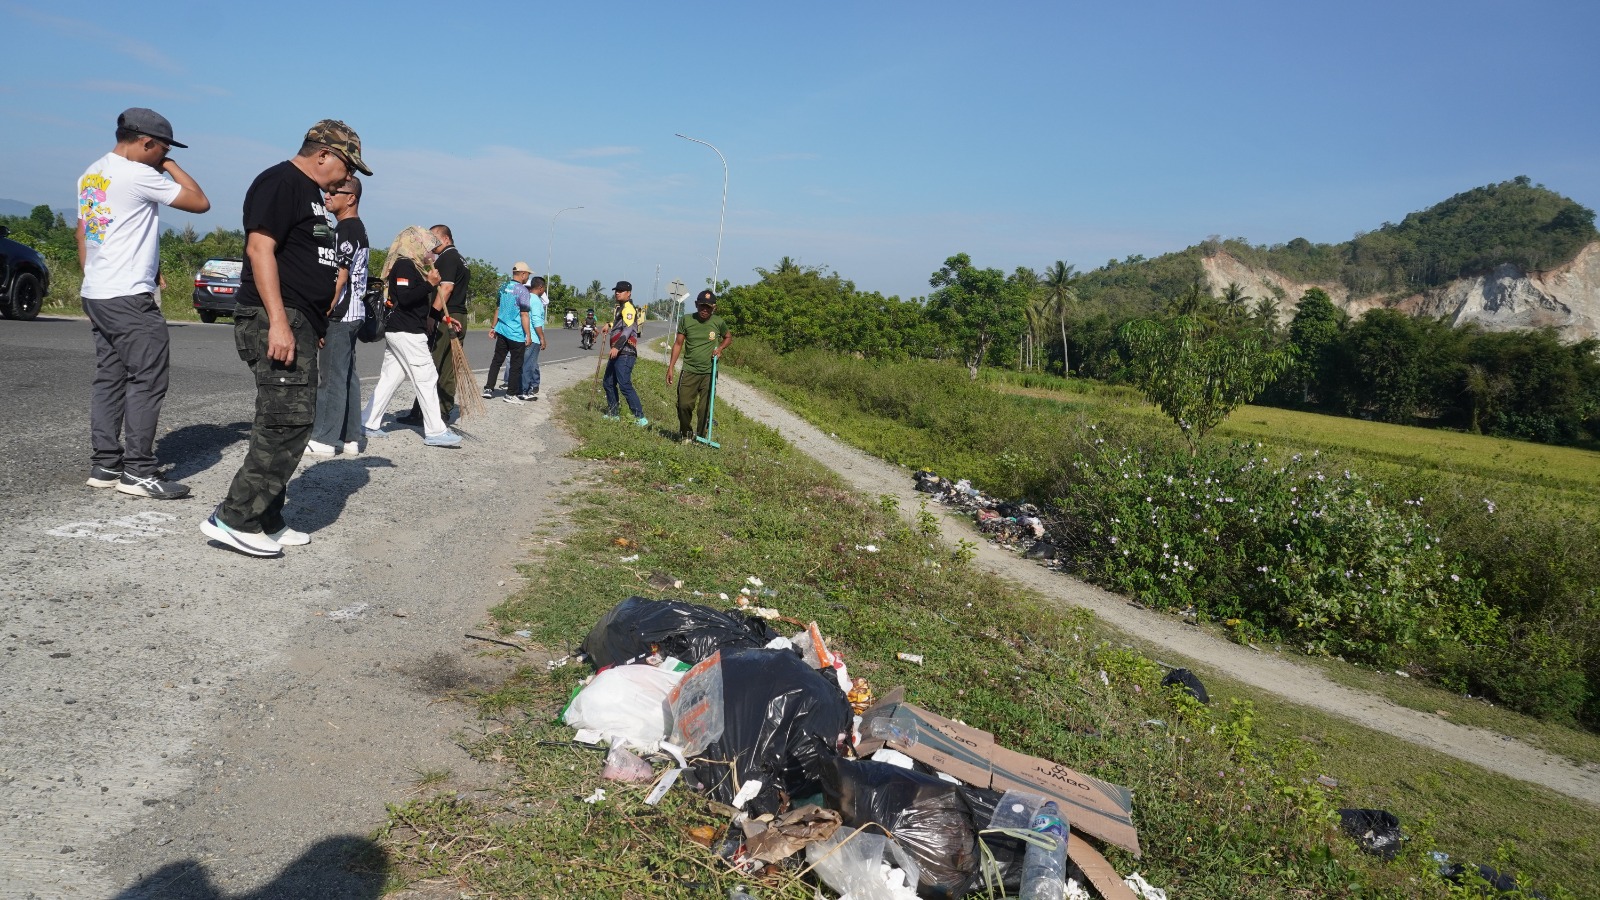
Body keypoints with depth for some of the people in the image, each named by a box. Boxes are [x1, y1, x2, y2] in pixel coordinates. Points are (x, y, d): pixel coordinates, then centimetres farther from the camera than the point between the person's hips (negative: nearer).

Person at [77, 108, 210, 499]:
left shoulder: (91, 174, 15)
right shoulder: (138, 175, -14)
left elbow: (81, 233, 19)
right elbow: (200, 202, -9)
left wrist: (94, 280, 23)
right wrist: (170, 166, 1)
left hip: (95, 294, 10)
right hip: (129, 298, -9)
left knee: (109, 378, 10)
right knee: (148, 380, -6)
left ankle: (105, 465, 12)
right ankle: (138, 471, -5)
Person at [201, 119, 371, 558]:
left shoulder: (311, 192, 23)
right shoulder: (280, 182, -8)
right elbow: (260, 247, -19)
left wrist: (315, 324, 23)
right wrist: (278, 322, -26)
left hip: (300, 324, 10)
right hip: (277, 321, -10)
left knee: (285, 425, 10)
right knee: (287, 423, -14)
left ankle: (266, 522, 16)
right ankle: (233, 518, -8)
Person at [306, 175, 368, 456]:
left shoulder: (346, 229, -13)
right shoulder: (357, 228, 18)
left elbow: (339, 277, -19)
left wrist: (324, 315, -19)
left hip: (339, 316, -10)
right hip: (351, 315, 10)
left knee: (331, 376, -7)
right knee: (347, 376, 11)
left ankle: (323, 438, -3)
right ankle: (350, 437, 15)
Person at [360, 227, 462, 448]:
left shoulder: (411, 266, 18)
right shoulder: (405, 266, -12)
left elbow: (419, 303, 22)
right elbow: (404, 298, -24)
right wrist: (430, 283, -20)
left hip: (396, 332, 10)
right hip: (407, 334, -10)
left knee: (390, 378, 11)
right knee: (426, 379, -7)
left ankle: (369, 423, 14)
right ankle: (435, 431, -4)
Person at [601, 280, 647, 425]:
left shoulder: (628, 308, -11)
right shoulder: (620, 308, 21)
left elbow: (628, 329, -25)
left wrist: (617, 347, -34)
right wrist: (610, 326, 27)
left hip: (625, 354, -11)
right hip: (616, 353, 11)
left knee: (624, 385, -16)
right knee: (608, 383, 15)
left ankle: (640, 418, -15)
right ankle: (613, 414, 26)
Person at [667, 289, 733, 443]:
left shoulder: (718, 322, -1)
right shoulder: (686, 320, -1)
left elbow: (728, 337, 17)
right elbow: (678, 344, 5)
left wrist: (720, 348, -4)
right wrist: (671, 367, 2)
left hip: (709, 372, 0)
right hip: (689, 371, 0)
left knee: (704, 408, 0)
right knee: (684, 404, -3)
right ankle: (685, 434, 22)